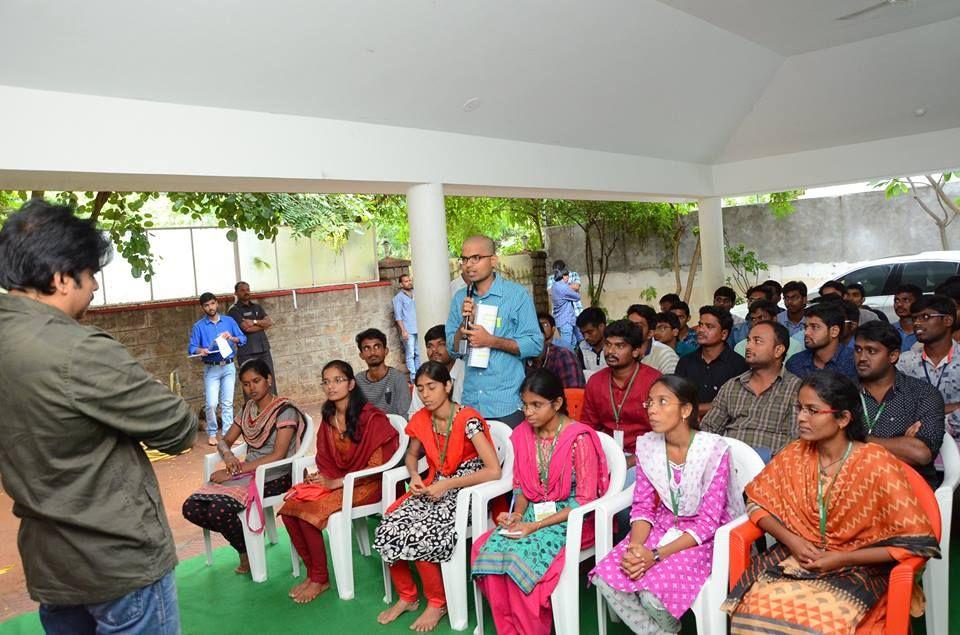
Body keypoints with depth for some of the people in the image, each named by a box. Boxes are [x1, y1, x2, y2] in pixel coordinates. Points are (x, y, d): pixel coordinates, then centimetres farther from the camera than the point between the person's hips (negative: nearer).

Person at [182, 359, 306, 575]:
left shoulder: (285, 410, -9)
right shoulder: (248, 408, 13)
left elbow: (278, 456, -16)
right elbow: (224, 441, 18)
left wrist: (235, 472, -18)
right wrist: (228, 455, -7)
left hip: (274, 477, -7)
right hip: (247, 473, 7)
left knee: (219, 509, -29)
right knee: (191, 507, -14)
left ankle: (246, 551, -1)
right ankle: (243, 533, 6)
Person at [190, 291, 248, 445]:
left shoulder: (229, 321, 6)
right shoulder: (198, 326, 1)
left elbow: (243, 339, 3)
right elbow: (191, 348, -4)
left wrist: (232, 338, -16)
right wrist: (201, 350, -25)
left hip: (229, 367, 2)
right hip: (211, 369, -2)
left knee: (227, 403, 5)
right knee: (211, 403, -7)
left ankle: (228, 433, 12)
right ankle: (212, 433, 10)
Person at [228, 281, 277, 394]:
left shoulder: (257, 307, 16)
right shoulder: (234, 310, -2)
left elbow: (270, 321, 2)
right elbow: (247, 328, -15)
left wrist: (254, 322, -12)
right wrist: (263, 324, -2)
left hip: (264, 350, 5)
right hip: (247, 354, -5)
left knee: (270, 383, 7)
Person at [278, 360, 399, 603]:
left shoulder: (371, 417, -15)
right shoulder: (328, 418, 8)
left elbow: (376, 466, -16)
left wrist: (335, 483, -17)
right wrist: (320, 477, -5)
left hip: (365, 484, -7)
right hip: (333, 481, 7)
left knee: (309, 512, -24)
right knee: (289, 508, -16)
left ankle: (320, 578, -5)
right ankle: (311, 571, 0)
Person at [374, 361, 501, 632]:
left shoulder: (468, 419, -19)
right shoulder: (421, 419, 0)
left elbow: (494, 471, -25)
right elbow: (411, 454, 19)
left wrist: (447, 485, -24)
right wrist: (414, 476, -4)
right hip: (434, 489, 6)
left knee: (416, 537, -26)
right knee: (387, 530, -16)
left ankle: (437, 603, 0)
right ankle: (407, 597, 8)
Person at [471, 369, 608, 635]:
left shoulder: (579, 439, -16)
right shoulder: (522, 434, 3)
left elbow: (585, 500, -16)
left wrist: (536, 525, -20)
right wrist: (518, 514, -8)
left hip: (571, 517, -6)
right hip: (533, 512, 6)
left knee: (520, 555, -30)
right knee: (488, 549, -21)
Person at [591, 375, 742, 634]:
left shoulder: (714, 449, -20)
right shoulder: (646, 445, -4)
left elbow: (708, 521, -18)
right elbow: (643, 507, 0)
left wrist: (657, 555, -25)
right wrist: (634, 547, -21)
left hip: (704, 536, -4)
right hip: (662, 526, 5)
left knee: (653, 592, -27)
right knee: (605, 576, -19)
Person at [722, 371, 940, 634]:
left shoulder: (877, 465, -16)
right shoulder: (795, 454, -2)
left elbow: (917, 541, -15)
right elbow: (756, 502, 7)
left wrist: (842, 559, -18)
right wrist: (789, 539, -11)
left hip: (857, 569, -3)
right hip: (798, 558, 3)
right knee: (753, 612, -24)